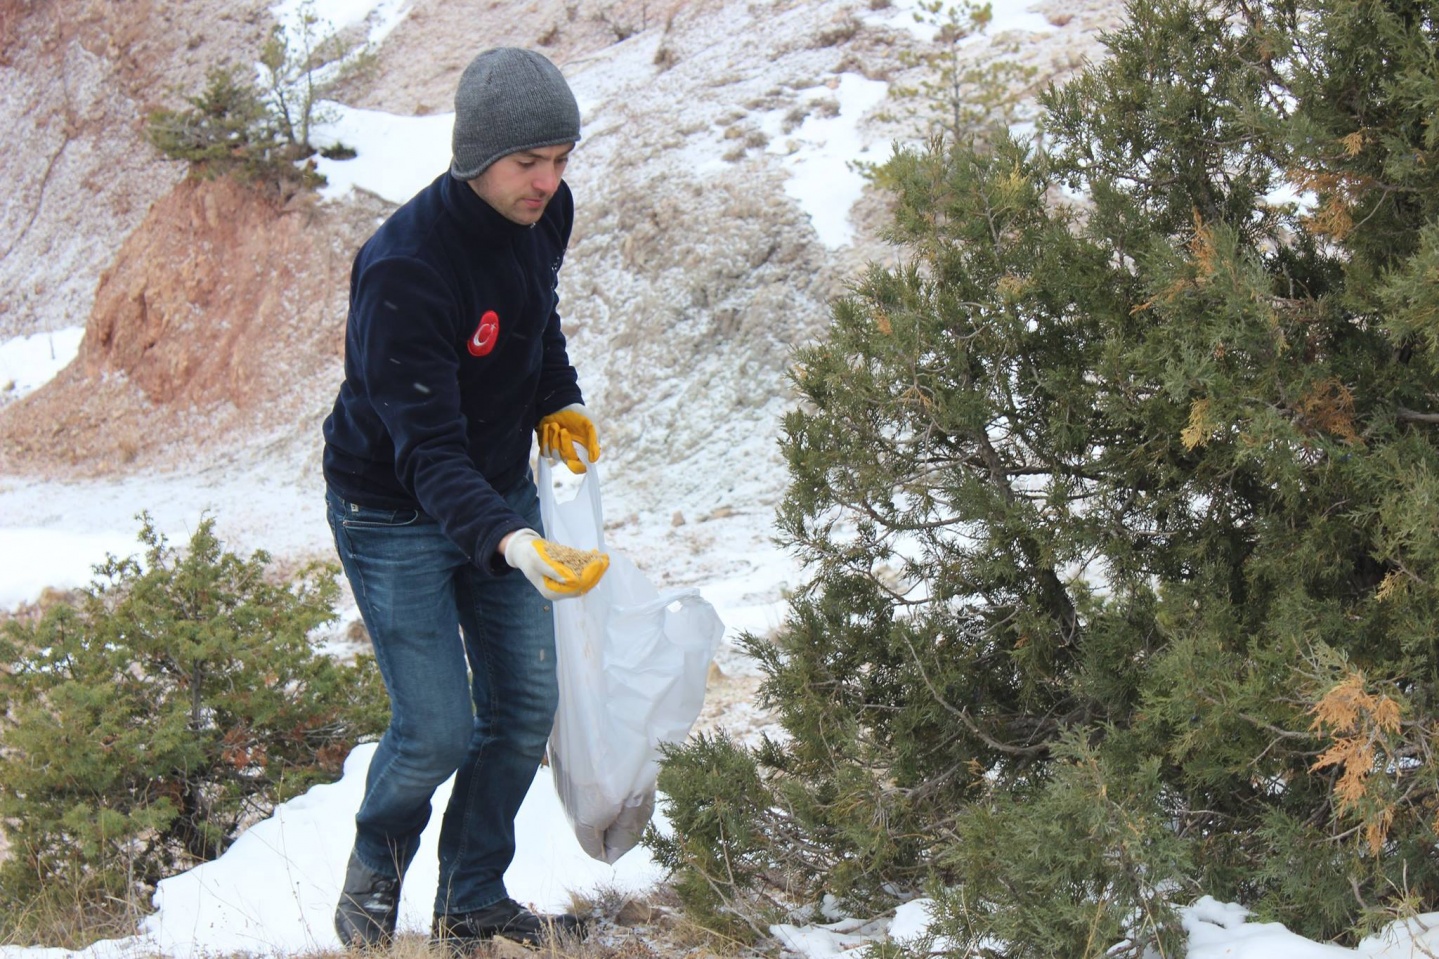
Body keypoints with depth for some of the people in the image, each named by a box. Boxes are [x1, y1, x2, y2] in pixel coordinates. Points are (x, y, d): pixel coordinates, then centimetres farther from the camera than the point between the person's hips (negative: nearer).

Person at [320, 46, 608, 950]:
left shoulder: (544, 212, -10)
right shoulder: (404, 267, -33)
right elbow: (428, 447, -37)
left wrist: (558, 399, 1)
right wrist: (509, 541, -51)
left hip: (501, 490, 7)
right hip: (395, 512, -7)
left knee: (527, 707, 7)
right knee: (438, 732, -7)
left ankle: (474, 903, 26)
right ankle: (375, 870, 26)